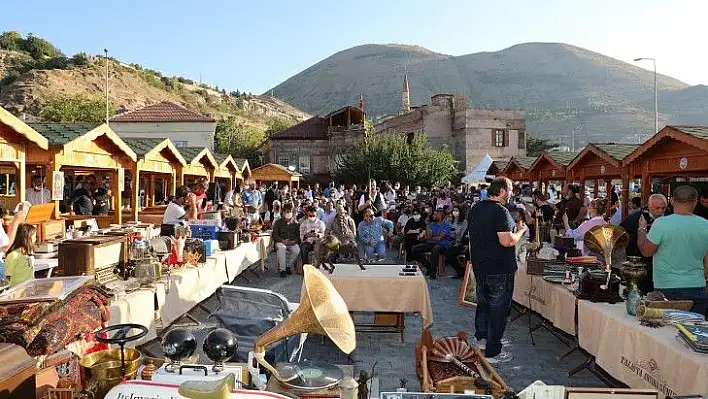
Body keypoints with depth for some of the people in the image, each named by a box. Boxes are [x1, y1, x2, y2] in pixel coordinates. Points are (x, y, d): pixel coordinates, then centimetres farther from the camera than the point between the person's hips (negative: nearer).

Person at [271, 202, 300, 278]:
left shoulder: (295, 223, 8)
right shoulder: (278, 222, 3)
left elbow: (298, 235, 8)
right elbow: (275, 235, 0)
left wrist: (294, 241, -13)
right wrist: (283, 240, -16)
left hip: (292, 243, 2)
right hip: (281, 242, -1)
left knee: (297, 250, -30)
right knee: (281, 248, -37)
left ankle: (288, 266, -4)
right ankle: (282, 269, -23)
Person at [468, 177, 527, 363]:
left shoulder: (475, 209, 7)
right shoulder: (500, 211, -21)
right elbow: (507, 241, -27)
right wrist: (521, 230, -9)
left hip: (479, 265, 8)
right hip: (499, 269, -8)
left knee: (483, 302, 23)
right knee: (498, 308, 2)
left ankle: (481, 338, 38)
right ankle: (493, 352, 10)